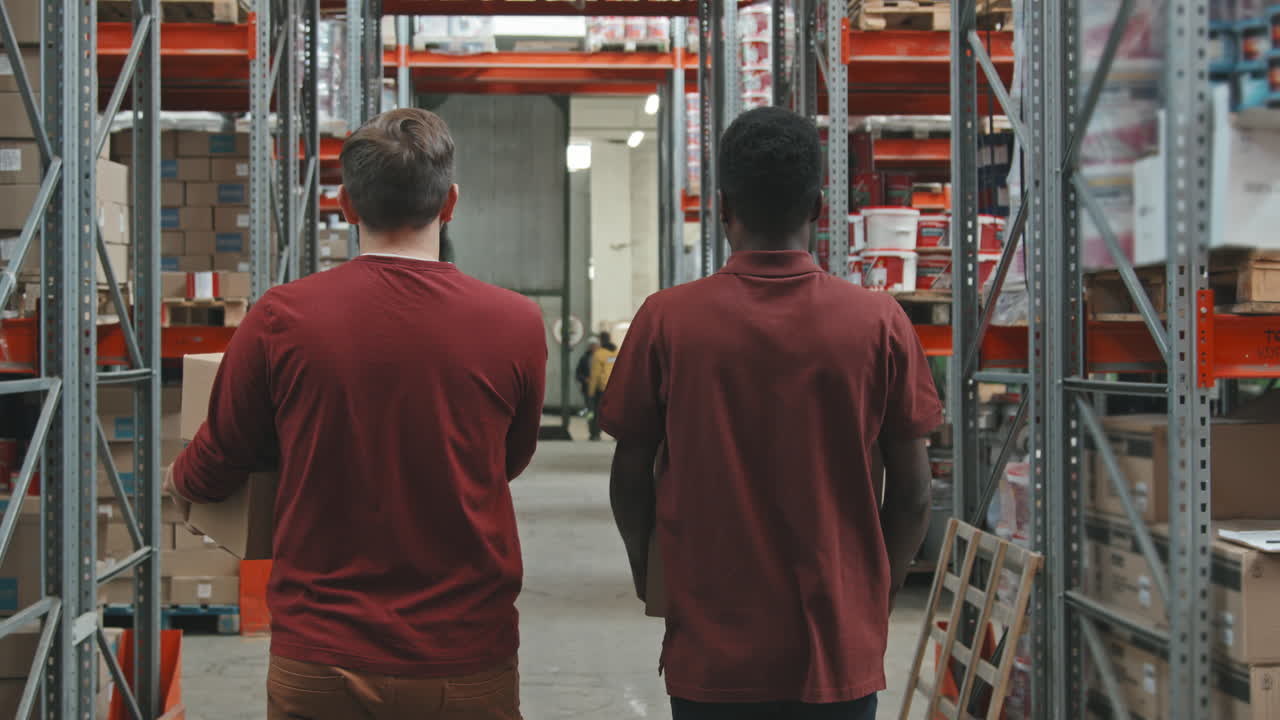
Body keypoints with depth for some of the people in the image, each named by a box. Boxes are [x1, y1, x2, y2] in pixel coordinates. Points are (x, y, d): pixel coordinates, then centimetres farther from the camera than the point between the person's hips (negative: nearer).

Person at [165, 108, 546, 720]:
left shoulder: (281, 319, -10)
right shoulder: (516, 325, -9)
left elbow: (211, 473, 4)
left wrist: (173, 481, 28)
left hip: (319, 667, 0)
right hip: (467, 668, 1)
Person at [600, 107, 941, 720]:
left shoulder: (665, 321, -8)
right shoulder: (880, 323, -6)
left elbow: (631, 478, 0)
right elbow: (912, 493, -1)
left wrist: (648, 573, 17)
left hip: (710, 652, 0)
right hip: (840, 652, 1)